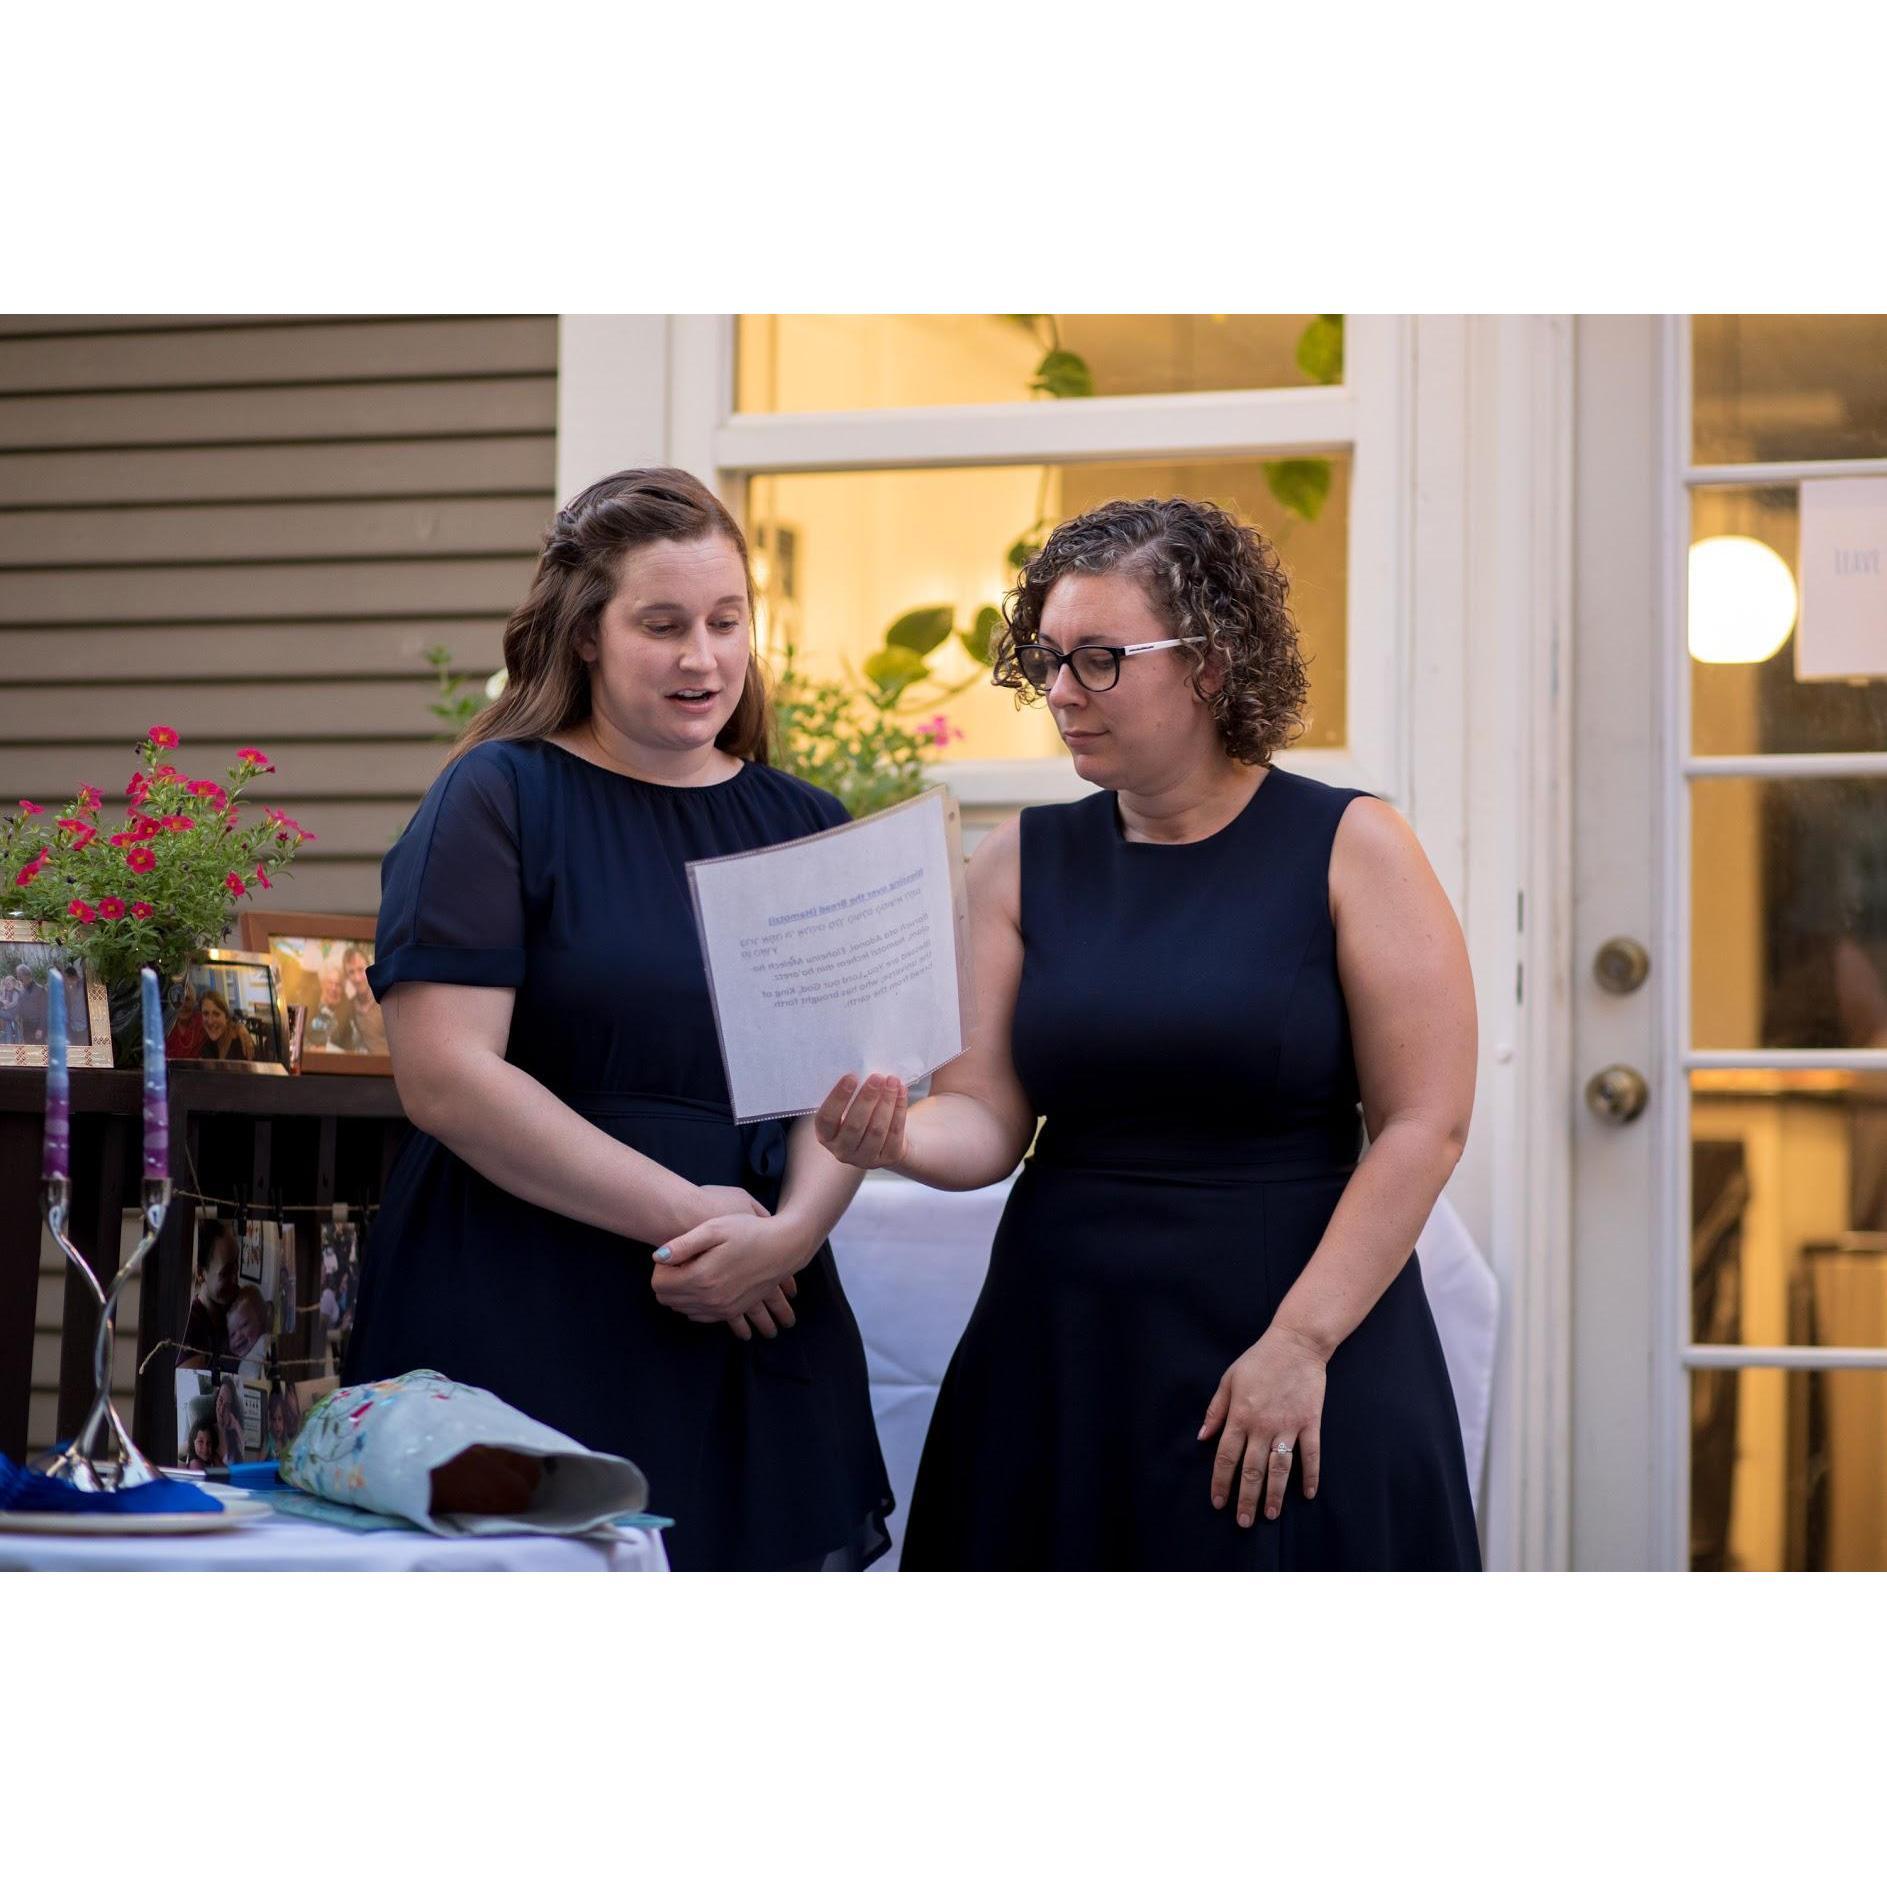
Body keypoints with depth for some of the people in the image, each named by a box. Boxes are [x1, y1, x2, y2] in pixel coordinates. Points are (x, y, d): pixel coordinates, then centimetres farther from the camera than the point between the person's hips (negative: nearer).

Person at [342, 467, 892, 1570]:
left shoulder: (807, 827, 14)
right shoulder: (500, 798, -2)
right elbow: (446, 1075, -12)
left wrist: (790, 1232, -13)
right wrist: (686, 1214, -13)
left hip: (754, 1343, 4)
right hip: (528, 1343, -4)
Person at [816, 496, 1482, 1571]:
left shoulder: (1347, 848, -2)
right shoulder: (1023, 865, 8)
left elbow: (1426, 1126, -8)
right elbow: (987, 1120, 2)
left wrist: (1301, 1341, -15)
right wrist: (897, 1137, -21)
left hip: (1304, 1359, -3)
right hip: (1063, 1352, 3)